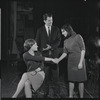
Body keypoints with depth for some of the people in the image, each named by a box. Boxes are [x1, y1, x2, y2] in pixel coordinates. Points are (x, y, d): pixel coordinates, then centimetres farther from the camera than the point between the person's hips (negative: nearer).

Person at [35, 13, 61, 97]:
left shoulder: (56, 29, 8)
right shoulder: (40, 30, 6)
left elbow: (58, 41, 2)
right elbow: (37, 43, 6)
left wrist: (51, 46, -13)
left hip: (54, 54, 1)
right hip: (44, 54, -1)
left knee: (55, 73, 1)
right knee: (46, 74, 2)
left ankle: (56, 92, 9)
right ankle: (46, 92, 11)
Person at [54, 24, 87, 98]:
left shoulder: (78, 37, -7)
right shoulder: (66, 41, 10)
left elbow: (83, 50, -9)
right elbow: (65, 53, 8)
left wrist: (81, 62, -14)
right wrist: (58, 59, -7)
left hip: (79, 61, -5)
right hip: (70, 61, 5)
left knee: (80, 80, 1)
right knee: (71, 80, 7)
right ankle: (70, 96, 14)